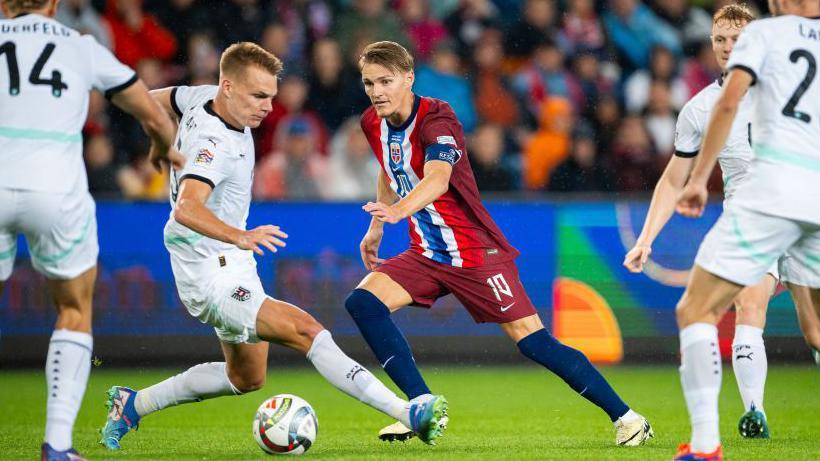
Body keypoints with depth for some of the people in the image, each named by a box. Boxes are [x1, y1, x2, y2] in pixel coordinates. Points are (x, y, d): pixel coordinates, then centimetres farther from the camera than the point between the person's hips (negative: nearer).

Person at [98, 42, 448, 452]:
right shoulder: (214, 143, -27)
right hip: (211, 276, -11)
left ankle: (133, 404, 33)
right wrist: (239, 237, -59)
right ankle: (407, 414, -35)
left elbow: (154, 100, 19)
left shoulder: (205, 97, -1)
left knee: (246, 378, 21)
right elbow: (187, 208, -44)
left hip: (232, 264, 11)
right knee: (305, 330, -26)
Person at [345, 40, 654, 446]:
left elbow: (438, 178, -41)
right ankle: (423, 405, -11)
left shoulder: (436, 119, -21)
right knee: (362, 302, -15)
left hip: (476, 253, -7)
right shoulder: (373, 124, 1)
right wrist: (376, 227, 24)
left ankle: (625, 417, -1)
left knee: (531, 340, -11)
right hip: (425, 255, 7)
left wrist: (397, 211, -59)